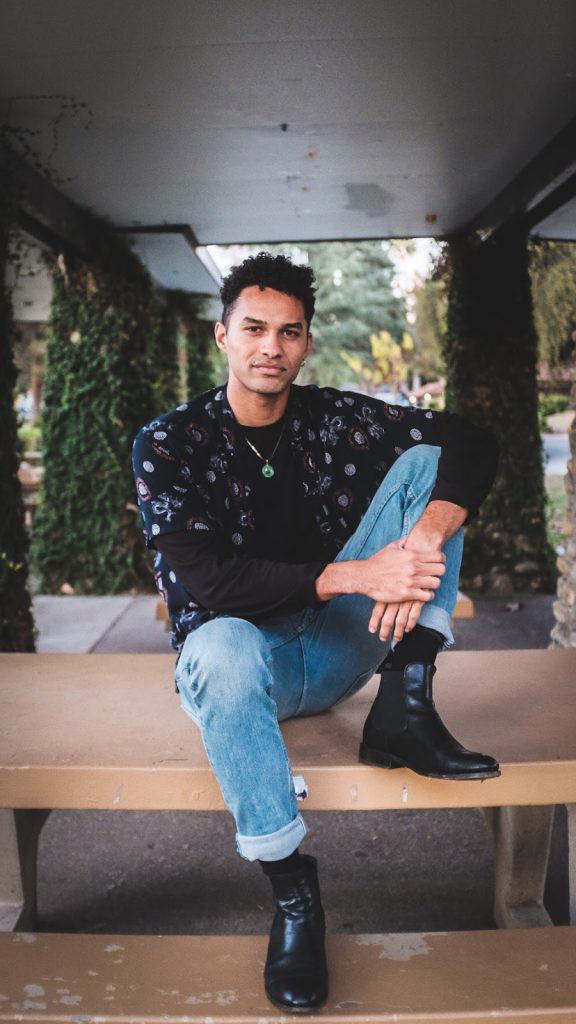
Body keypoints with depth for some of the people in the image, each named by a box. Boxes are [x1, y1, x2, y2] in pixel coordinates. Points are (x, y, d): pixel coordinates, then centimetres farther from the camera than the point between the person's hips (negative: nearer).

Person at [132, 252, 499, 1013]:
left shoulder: (335, 419, -1)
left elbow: (470, 442, -11)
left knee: (424, 462, -10)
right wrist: (357, 573, -32)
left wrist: (424, 539, -33)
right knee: (225, 645, -42)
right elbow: (207, 579, -22)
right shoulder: (170, 443, -9)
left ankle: (405, 708, -20)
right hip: (243, 657, -3)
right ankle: (291, 887, -22)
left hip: (336, 651, 3)